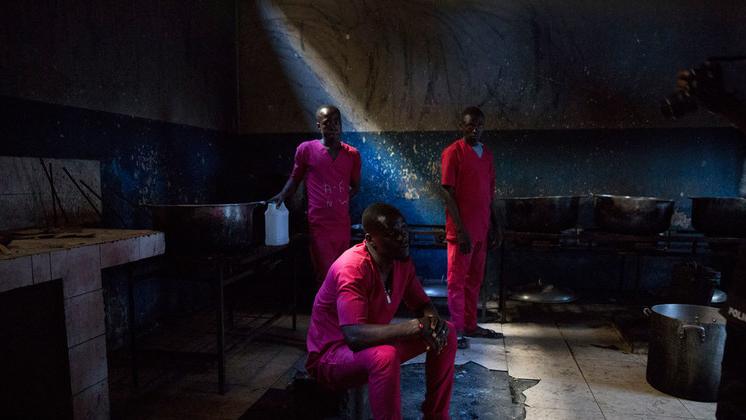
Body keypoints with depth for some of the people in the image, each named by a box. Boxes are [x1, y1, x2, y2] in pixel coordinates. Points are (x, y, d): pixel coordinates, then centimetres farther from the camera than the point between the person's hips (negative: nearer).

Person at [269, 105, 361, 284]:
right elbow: (295, 178, 10)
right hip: (320, 224, -4)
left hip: (343, 224, 4)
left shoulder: (352, 154, 7)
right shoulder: (306, 149, -2)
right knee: (326, 277, -5)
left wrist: (341, 200, 3)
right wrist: (283, 195, -7)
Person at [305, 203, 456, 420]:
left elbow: (422, 304, 6)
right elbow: (355, 336, -38)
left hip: (375, 342, 8)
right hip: (331, 353, -8)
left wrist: (432, 320, -18)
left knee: (445, 333, 0)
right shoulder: (352, 268, -30)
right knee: (385, 356, -39)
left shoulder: (402, 260, -6)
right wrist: (416, 326, -38)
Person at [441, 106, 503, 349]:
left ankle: (470, 326, 24)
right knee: (457, 280, 1)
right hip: (462, 229, -7)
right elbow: (448, 193, -13)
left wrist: (495, 224, 14)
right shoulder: (453, 152, -8)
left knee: (474, 280, 13)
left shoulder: (486, 154, 13)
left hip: (481, 229, 7)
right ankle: (456, 330, 8)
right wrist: (461, 230, -17)